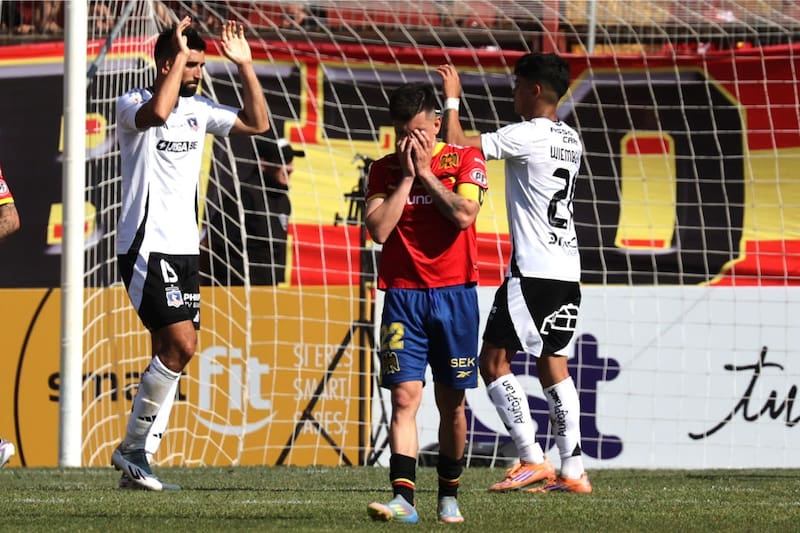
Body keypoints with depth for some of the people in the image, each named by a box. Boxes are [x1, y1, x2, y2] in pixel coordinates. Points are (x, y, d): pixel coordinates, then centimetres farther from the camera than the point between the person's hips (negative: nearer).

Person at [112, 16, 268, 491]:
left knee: (173, 354, 5)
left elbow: (257, 123, 15)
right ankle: (133, 447, -5)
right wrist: (179, 55, -24)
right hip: (147, 248, -8)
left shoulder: (199, 110, 13)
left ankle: (138, 462, 10)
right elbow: (158, 113, -32)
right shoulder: (133, 104, -9)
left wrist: (245, 65, 6)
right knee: (181, 345, -17)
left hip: (185, 250, 8)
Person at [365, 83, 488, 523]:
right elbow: (379, 229, -7)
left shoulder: (465, 160, 2)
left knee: (450, 401, 6)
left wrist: (426, 171, -9)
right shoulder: (384, 170, 6)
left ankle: (449, 495, 20)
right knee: (405, 396, -12)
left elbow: (464, 215, -14)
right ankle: (403, 498, -19)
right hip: (402, 295, 0)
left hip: (454, 293, 0)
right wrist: (407, 176, -7)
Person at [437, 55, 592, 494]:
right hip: (567, 271, 8)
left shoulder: (525, 136, -13)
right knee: (551, 362, 10)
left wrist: (452, 98, 4)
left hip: (532, 272, -8)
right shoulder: (570, 140, 13)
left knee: (494, 359, -2)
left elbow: (456, 144, -10)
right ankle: (573, 470, 4)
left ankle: (533, 460, -9)